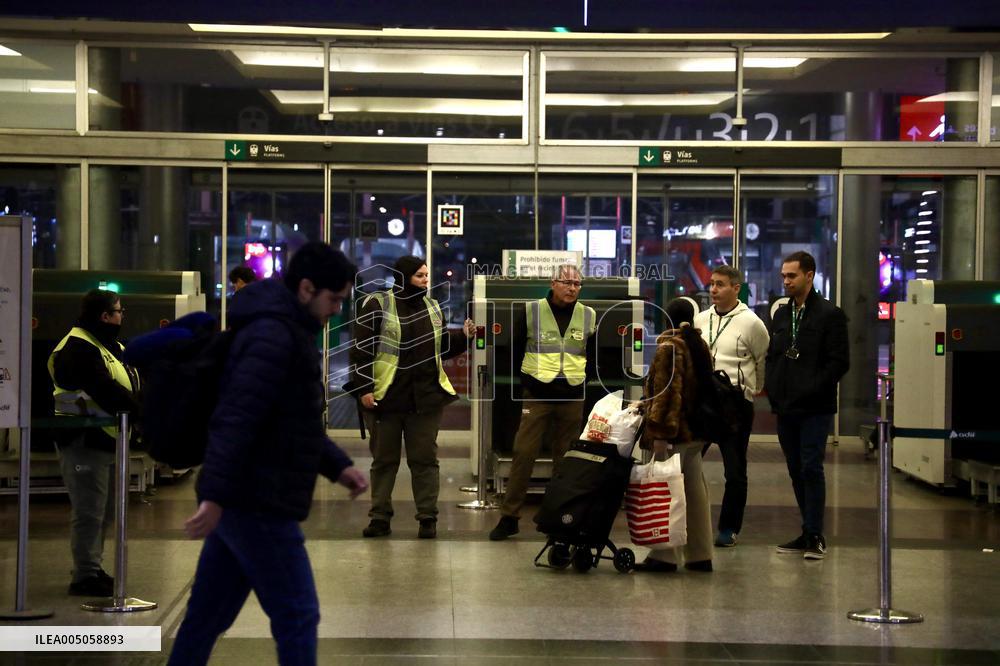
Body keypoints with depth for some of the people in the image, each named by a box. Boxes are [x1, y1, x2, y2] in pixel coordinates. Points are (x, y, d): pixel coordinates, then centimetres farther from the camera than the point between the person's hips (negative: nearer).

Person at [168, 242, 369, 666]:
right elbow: (236, 419, -26)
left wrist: (338, 467, 17)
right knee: (297, 617, 0)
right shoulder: (274, 335, -17)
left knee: (208, 616, 12)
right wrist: (214, 497, -31)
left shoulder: (282, 332, 16)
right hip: (258, 506, -10)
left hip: (241, 503, 10)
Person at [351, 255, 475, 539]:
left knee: (425, 459, 5)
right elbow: (361, 350, -7)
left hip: (425, 398, 4)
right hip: (385, 398, -3)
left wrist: (463, 336, 0)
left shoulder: (432, 307, 10)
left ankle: (428, 518, 11)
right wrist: (363, 388, -13)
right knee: (384, 459, 7)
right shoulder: (377, 305, -6)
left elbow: (443, 347, 18)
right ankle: (380, 517, 15)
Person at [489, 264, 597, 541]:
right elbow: (515, 350, 7)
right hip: (536, 397, -2)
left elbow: (595, 356, 18)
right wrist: (531, 377, 5)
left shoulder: (589, 317, 6)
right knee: (523, 454, -7)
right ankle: (509, 516, -1)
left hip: (572, 399, 3)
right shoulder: (531, 311, -2)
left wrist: (582, 378, 8)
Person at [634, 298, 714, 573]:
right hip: (696, 431, 8)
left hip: (674, 434, -8)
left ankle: (665, 556, -2)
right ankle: (700, 555, 14)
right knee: (695, 491, 11)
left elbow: (667, 392, -19)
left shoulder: (669, 347, -12)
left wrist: (660, 433, -20)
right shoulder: (700, 345, 13)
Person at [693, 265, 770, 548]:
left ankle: (729, 528, 16)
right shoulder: (700, 320, 7)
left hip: (736, 404, -4)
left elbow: (765, 361, 3)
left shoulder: (750, 323, -8)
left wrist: (756, 388, 13)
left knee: (735, 471, 5)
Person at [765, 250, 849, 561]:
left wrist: (810, 390, -15)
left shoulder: (829, 314, -5)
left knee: (811, 468, -9)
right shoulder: (781, 314, 16)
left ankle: (814, 536, -4)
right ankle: (809, 532, 16)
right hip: (785, 407, 7)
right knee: (796, 471, 9)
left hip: (815, 409, -7)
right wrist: (771, 389, 5)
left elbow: (839, 362, -9)